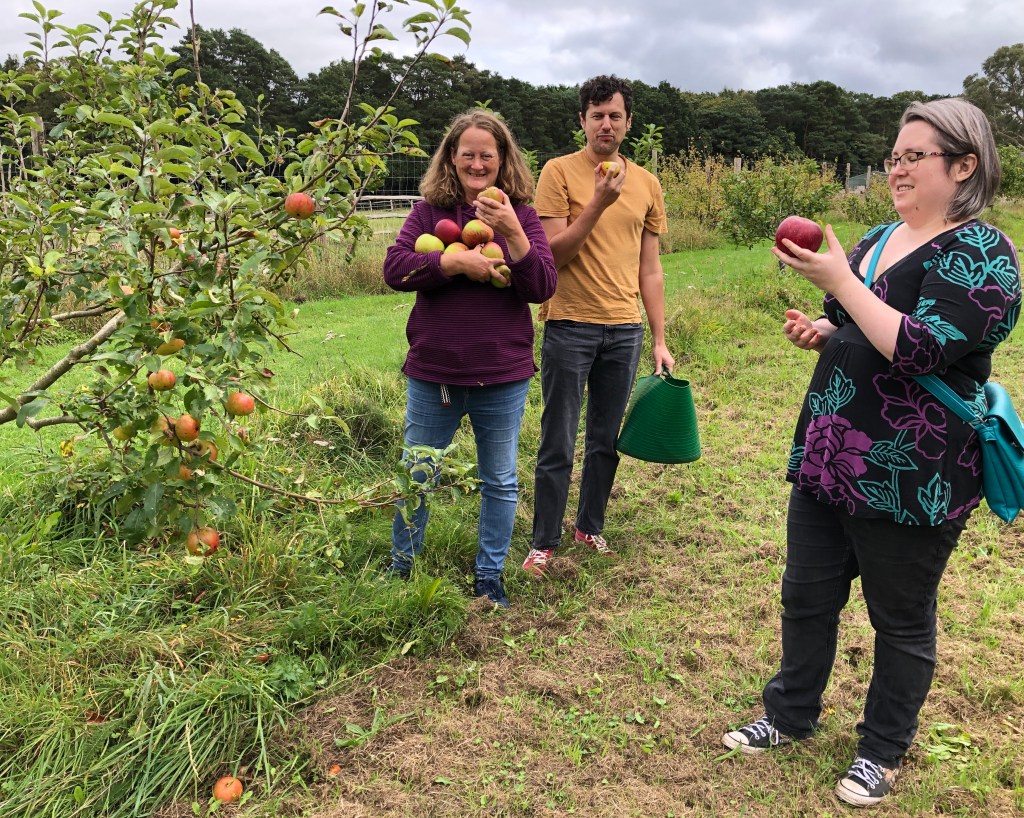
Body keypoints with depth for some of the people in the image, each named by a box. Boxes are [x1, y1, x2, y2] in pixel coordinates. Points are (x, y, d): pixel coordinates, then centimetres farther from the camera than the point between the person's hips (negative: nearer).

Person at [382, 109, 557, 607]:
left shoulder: (521, 215, -1)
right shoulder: (430, 210, 0)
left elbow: (543, 287, -10)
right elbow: (394, 268, -11)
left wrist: (512, 233, -22)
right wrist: (458, 260, -21)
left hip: (503, 378, 0)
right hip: (433, 372, 0)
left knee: (500, 482, 13)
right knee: (416, 475, 15)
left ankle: (489, 575, 31)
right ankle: (401, 565, 35)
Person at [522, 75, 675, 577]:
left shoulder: (646, 184, 9)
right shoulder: (559, 172, -3)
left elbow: (649, 267, 11)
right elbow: (554, 253, -10)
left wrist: (660, 340, 9)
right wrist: (598, 202, -18)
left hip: (625, 329, 4)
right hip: (570, 327, -4)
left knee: (606, 441, 13)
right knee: (558, 445, 2)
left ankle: (590, 527, 30)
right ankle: (544, 543, 16)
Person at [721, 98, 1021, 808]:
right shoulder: (877, 240, 11)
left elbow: (919, 350, -27)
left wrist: (839, 281, -25)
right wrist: (820, 332, 3)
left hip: (911, 477, -8)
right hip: (829, 457, 8)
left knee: (901, 619, 11)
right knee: (807, 595, 17)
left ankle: (884, 751, 33)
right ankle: (791, 717, 38)